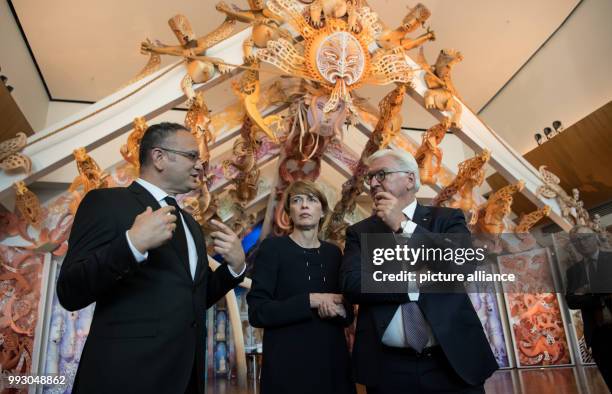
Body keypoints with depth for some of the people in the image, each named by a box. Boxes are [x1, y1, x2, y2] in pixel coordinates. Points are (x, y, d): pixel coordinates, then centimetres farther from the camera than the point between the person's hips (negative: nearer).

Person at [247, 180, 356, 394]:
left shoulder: (333, 252, 5)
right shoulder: (272, 247, -7)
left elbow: (348, 316, 10)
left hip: (332, 362, 5)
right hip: (288, 363, -4)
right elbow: (257, 313, -14)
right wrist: (311, 300, -20)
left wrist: (339, 311, -11)